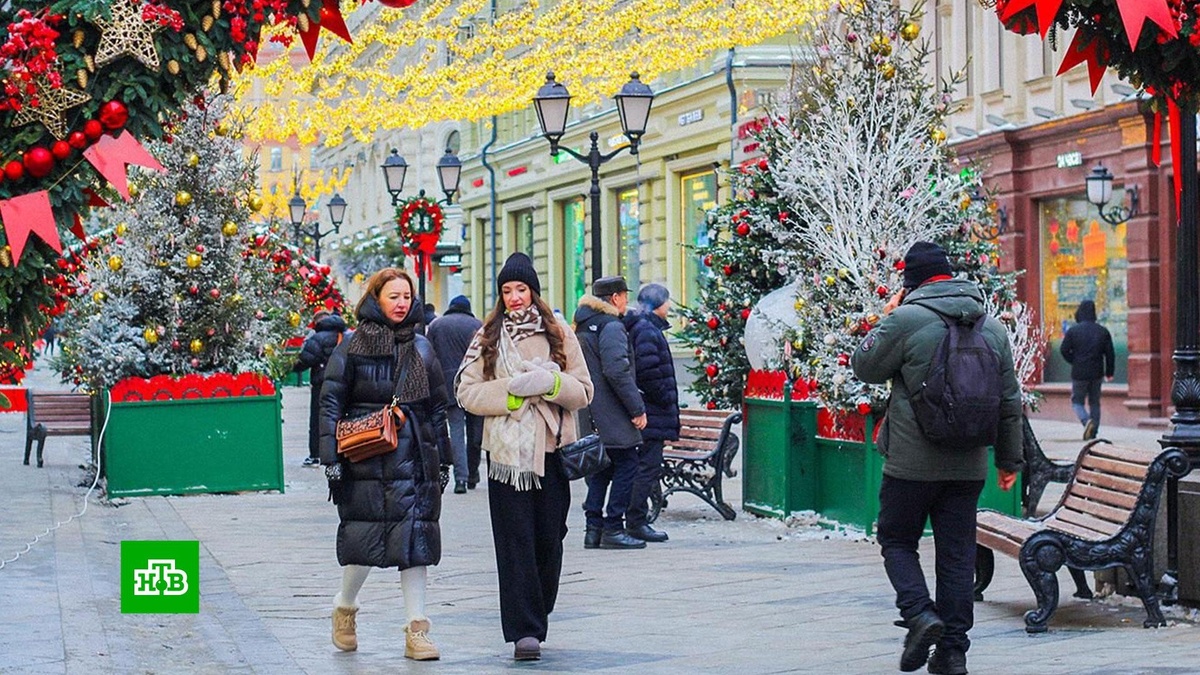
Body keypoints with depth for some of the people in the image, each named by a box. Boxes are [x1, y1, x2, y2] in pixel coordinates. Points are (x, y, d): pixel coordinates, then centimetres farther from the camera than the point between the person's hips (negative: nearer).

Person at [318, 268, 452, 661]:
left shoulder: (421, 348, 12)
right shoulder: (352, 348, 1)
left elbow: (437, 407, 17)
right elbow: (331, 405, -1)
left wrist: (441, 459, 14)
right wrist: (331, 460, -7)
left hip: (414, 462, 3)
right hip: (366, 462, -3)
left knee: (416, 541, -1)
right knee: (364, 541, -2)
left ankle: (417, 631, 3)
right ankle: (345, 608, 25)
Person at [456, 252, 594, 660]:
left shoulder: (558, 335, 9)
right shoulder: (487, 338, 7)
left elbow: (583, 391, 6)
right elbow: (467, 393, 1)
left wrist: (552, 383, -13)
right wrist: (513, 390, -12)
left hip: (551, 449, 1)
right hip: (507, 450, -1)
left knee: (549, 538, 3)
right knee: (516, 542, -7)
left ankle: (536, 616, 20)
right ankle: (524, 630, -8)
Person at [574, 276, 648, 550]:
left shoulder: (582, 328, 16)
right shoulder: (612, 327, -12)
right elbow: (617, 371, -21)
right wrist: (637, 408, -18)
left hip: (591, 416, 9)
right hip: (612, 414, -9)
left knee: (600, 469, 13)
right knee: (626, 466, -3)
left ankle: (593, 528, 13)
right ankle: (613, 529, -4)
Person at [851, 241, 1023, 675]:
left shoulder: (905, 321, -11)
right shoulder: (992, 328, 8)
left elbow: (865, 367, 0)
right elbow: (1009, 400, 13)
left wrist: (884, 322, 11)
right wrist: (1009, 459, 21)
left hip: (912, 462, -5)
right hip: (968, 465, 5)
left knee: (897, 541, 11)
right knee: (958, 553, 9)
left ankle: (919, 613, -11)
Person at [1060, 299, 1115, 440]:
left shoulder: (1073, 331, -7)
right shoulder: (1103, 331, 2)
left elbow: (1064, 350, -7)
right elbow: (1110, 354, 5)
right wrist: (1109, 373, 13)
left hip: (1079, 373, -3)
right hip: (1097, 373, 3)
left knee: (1077, 401, 8)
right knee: (1094, 402, 14)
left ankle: (1086, 421, -19)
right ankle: (1093, 433, 11)